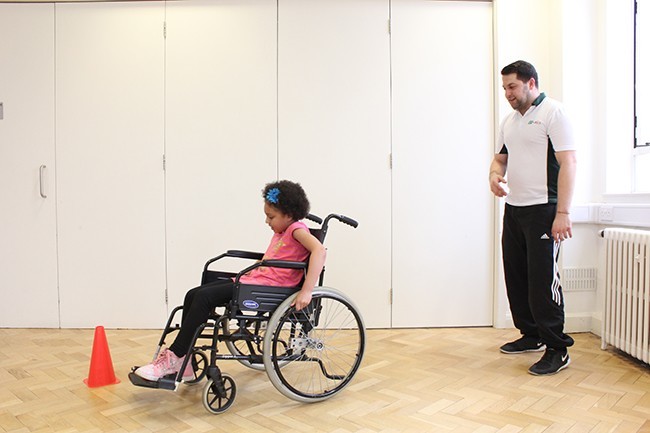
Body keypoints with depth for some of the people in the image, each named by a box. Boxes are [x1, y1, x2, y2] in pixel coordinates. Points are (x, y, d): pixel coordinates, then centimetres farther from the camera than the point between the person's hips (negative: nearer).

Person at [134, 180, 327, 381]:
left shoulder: (296, 229, -8)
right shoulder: (280, 232, 20)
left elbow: (319, 250, -27)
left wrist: (306, 291, -33)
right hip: (253, 279, 10)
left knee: (204, 297, -21)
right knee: (193, 295, -1)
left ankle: (173, 359, -12)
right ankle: (183, 365, 2)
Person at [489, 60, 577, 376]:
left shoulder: (552, 112, -6)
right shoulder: (509, 120, 17)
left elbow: (567, 163, -13)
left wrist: (563, 213, -19)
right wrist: (494, 175, -1)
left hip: (542, 210, -8)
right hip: (513, 209, 8)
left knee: (543, 279, -8)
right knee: (516, 276, 12)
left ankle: (557, 349, 4)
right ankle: (532, 335, 28)